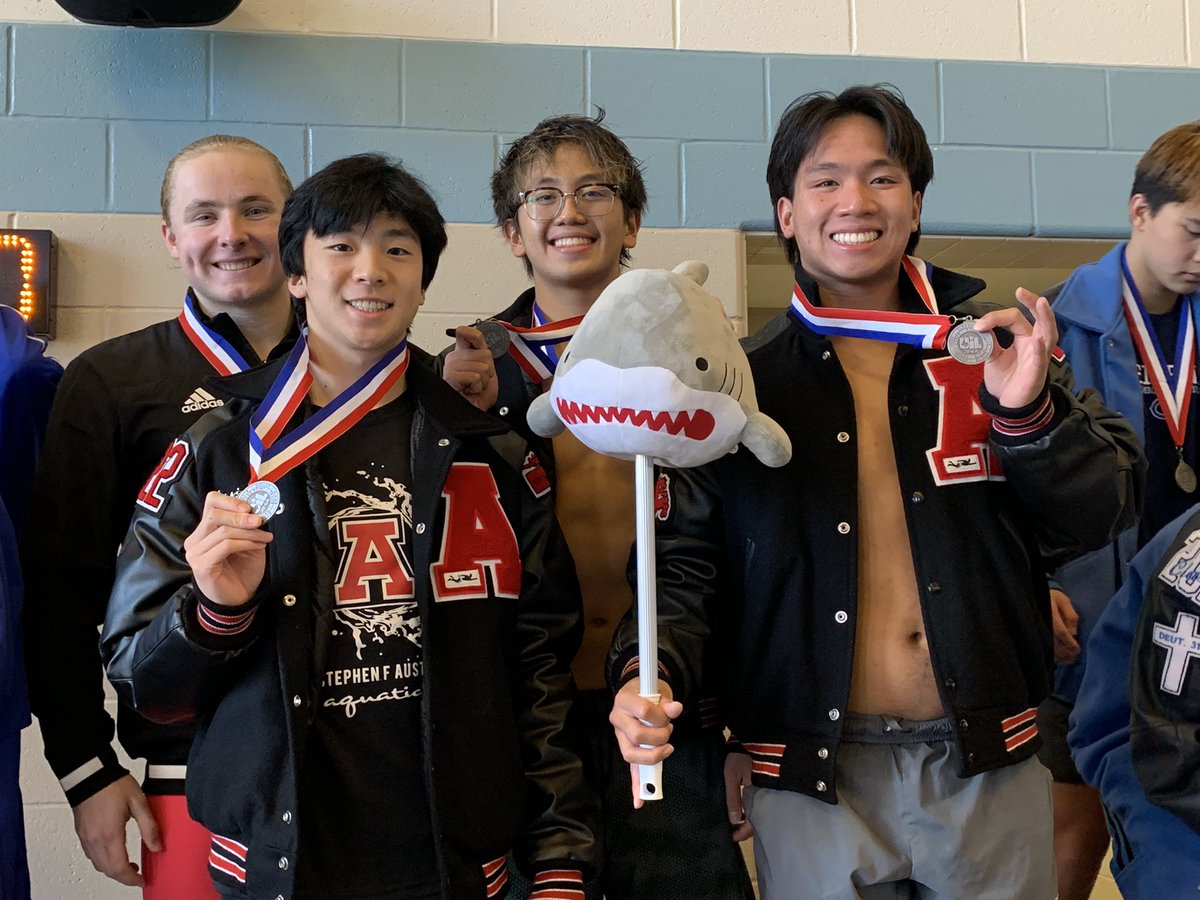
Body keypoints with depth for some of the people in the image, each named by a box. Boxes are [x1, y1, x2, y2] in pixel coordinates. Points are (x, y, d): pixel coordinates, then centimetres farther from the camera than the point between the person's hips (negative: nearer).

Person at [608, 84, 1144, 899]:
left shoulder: (998, 348, 4)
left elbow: (1101, 518, 1)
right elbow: (687, 558, 0)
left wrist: (1030, 413, -15)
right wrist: (652, 670, -18)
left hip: (990, 773, 2)